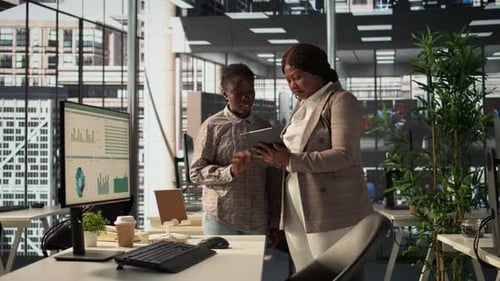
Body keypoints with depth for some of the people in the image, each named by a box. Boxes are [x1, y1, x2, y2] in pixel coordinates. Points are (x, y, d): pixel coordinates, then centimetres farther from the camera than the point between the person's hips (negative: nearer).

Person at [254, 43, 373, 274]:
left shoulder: (341, 100, -5)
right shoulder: (302, 105, 19)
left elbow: (344, 155, -16)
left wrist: (290, 160, -20)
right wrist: (279, 156, 1)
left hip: (332, 213, -7)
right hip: (296, 214, 7)